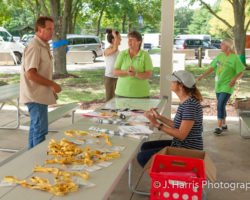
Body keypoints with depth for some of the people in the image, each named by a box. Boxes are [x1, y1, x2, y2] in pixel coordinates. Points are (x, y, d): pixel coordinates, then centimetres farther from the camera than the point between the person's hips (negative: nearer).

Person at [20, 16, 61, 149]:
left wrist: (51, 89, 15)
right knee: (40, 130, -7)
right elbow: (31, 74, -25)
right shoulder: (34, 47, -17)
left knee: (36, 127, 18)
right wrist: (53, 85, -19)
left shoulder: (44, 46, 15)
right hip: (35, 97, -10)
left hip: (40, 95, 10)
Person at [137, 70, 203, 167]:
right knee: (145, 146, 15)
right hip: (179, 145, 10)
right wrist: (159, 117, 9)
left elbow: (181, 135, -25)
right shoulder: (184, 101, 8)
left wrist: (157, 124, -22)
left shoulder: (190, 104, -23)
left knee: (142, 157, -11)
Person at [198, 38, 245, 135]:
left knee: (220, 106, -13)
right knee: (221, 106, 13)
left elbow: (241, 72, -8)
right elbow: (213, 67, 14)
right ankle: (224, 125, 28)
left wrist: (234, 79, -25)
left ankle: (219, 127, -4)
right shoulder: (220, 56, 6)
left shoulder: (234, 58, -12)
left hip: (227, 86, -6)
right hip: (218, 85, 6)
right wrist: (203, 75, 9)